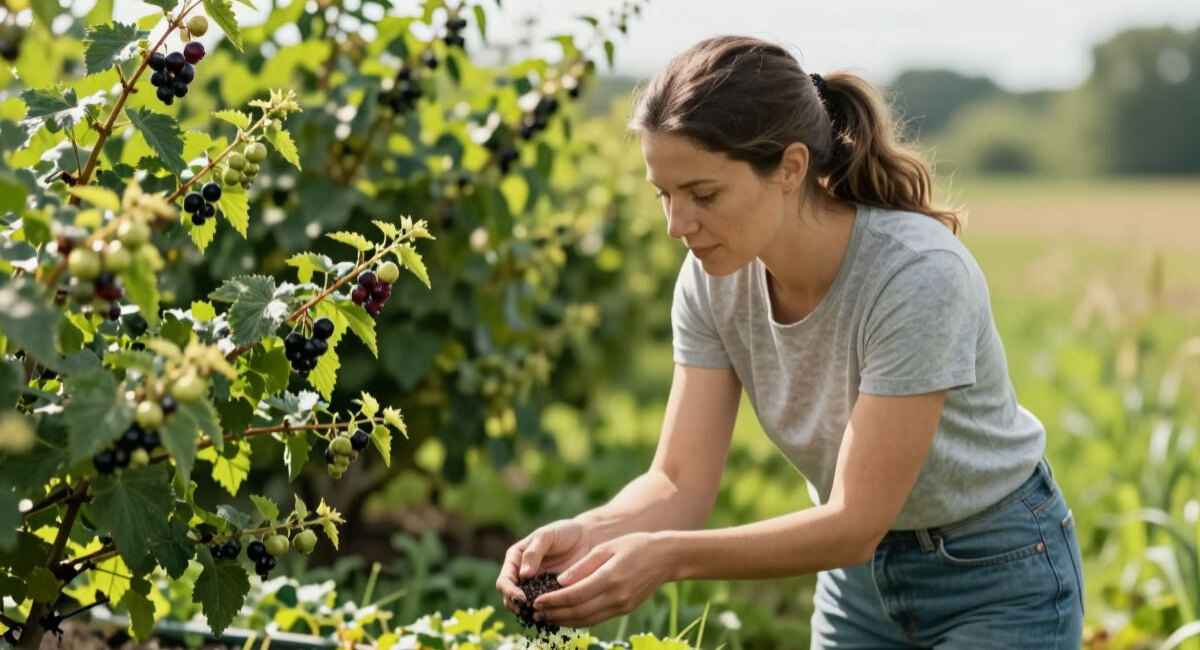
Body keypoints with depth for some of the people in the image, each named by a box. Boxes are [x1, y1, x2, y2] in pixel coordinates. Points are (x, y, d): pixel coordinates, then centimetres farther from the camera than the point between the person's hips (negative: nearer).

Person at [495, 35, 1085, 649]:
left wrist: (671, 556, -39)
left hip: (997, 576, -5)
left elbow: (856, 524, -29)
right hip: (860, 570, 5)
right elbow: (680, 483, -13)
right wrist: (586, 533, -32)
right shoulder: (713, 279, -13)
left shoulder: (919, 275, -30)